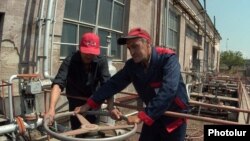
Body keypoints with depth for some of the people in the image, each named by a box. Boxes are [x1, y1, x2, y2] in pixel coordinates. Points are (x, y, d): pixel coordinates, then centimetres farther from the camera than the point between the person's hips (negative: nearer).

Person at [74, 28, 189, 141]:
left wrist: (142, 116, -39)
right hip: (152, 116, 4)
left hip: (174, 115, -4)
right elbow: (113, 84, -4)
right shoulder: (132, 65, -7)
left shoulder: (168, 58, -23)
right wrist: (89, 104, -7)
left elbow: (168, 91, -35)